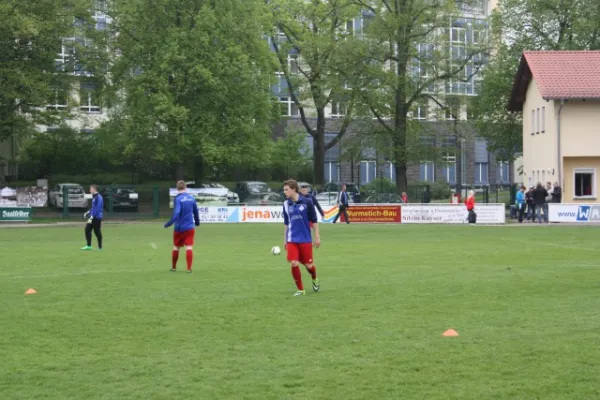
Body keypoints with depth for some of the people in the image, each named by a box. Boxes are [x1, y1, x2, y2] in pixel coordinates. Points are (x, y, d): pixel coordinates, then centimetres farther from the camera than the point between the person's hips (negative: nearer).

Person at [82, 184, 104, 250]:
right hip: (93, 217, 10)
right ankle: (88, 246, 10)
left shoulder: (98, 197, -17)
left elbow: (97, 209, -22)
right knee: (87, 229, 6)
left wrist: (92, 217, -25)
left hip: (97, 217, -10)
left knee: (97, 231, -3)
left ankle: (100, 247, 6)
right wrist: (88, 212, 16)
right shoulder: (94, 197, 14)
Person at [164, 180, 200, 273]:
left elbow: (176, 213, -24)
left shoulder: (178, 199, -12)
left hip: (179, 228, -2)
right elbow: (196, 211, 14)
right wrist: (197, 222, 30)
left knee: (176, 247, 13)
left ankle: (173, 267, 25)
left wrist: (169, 223, -22)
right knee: (189, 247, -1)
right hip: (190, 227, 2)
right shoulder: (192, 198, 3)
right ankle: (189, 268, -8)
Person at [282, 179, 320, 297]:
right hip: (292, 240, 3)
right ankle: (300, 289, 6)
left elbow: (314, 220, -3)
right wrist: (284, 240, 14)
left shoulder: (306, 202, -8)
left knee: (308, 265, 4)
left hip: (305, 239, -2)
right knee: (293, 264, -10)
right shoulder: (286, 204, 4)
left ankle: (314, 279, 39)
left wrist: (317, 237, -4)